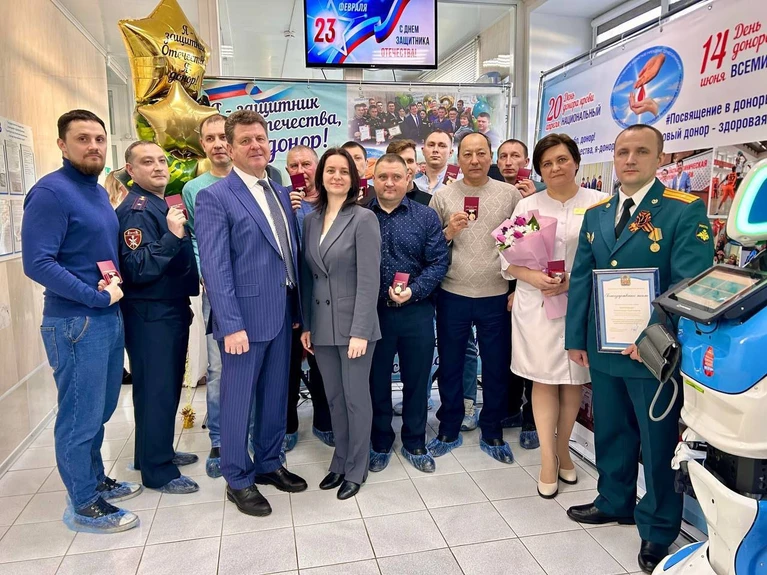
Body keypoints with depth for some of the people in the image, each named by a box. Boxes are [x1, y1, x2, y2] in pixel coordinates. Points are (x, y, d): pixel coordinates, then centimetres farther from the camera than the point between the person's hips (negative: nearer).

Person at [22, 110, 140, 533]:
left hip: (109, 317, 8)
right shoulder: (51, 192, -14)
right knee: (79, 417, 4)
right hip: (75, 322, -8)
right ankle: (83, 505, 20)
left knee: (100, 410, 20)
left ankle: (96, 480, 37)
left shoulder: (100, 192, 12)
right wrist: (98, 297, -18)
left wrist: (116, 281, 1)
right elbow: (37, 263, -21)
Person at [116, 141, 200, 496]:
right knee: (155, 391, 0)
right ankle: (157, 471, 13)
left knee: (169, 387, 18)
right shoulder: (136, 210, -16)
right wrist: (172, 235, -31)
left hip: (173, 310, 9)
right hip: (150, 316, -9)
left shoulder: (164, 205, 13)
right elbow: (136, 269, -25)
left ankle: (158, 452, 34)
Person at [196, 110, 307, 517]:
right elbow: (215, 267, -14)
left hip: (281, 315, 7)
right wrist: (231, 325, -19)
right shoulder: (215, 197, -8)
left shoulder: (281, 193, 12)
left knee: (275, 397, 17)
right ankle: (238, 480, 25)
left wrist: (297, 310, 11)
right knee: (238, 402, 7)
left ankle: (268, 464, 36)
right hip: (244, 318, -6)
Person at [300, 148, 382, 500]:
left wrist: (359, 331, -17)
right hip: (322, 325, 5)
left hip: (354, 324, -5)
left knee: (356, 398, 7)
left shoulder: (364, 218, -8)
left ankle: (356, 469, 24)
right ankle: (340, 461, 32)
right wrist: (306, 324, 6)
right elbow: (308, 277, 10)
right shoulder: (311, 220, 8)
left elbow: (369, 279, -13)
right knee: (334, 398, 15)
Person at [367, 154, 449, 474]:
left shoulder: (426, 216, 2)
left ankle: (414, 444, 32)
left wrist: (413, 290, -17)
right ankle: (380, 444, 32)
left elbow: (438, 262, -3)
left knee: (416, 382, 12)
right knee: (376, 383, 13)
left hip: (416, 312, 0)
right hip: (372, 312, 0)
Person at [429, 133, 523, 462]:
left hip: (496, 297, 0)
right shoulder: (443, 196, 1)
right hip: (452, 296, 0)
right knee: (450, 365, 11)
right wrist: (448, 232, -17)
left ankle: (492, 433, 29)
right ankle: (449, 430, 29)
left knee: (496, 368, 10)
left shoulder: (510, 194, 2)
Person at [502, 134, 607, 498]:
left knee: (573, 380, 10)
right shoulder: (527, 205, 6)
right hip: (536, 306, 0)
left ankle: (563, 450, 29)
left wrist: (574, 281, -15)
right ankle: (548, 461, 12)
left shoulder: (600, 203, 1)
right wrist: (531, 276, -15)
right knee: (543, 380, 4)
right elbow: (507, 258, 3)